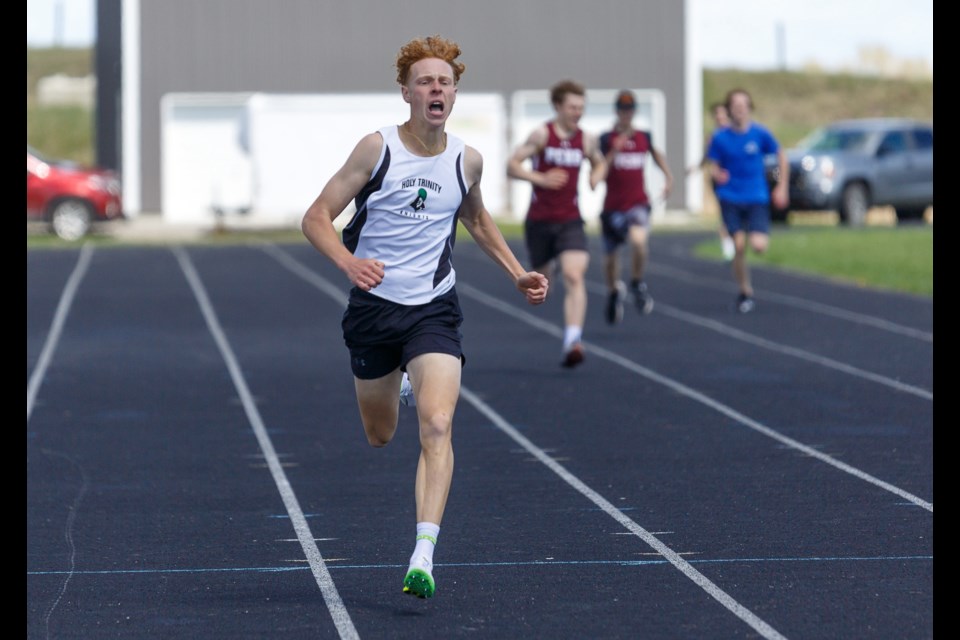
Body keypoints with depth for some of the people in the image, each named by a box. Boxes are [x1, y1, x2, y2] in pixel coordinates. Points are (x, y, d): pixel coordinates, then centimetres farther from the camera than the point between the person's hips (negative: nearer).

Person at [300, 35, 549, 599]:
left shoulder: (467, 160, 1)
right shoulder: (378, 149, -9)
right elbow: (317, 219, -9)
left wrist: (518, 273, 15)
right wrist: (349, 261, -28)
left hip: (434, 310, 0)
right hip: (374, 304, 0)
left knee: (437, 426, -21)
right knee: (380, 436, 15)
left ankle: (424, 554, -25)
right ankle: (402, 384, 52)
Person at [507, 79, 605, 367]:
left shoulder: (587, 140, 4)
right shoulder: (542, 134, -8)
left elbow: (599, 163, 24)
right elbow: (512, 165, -11)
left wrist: (596, 176, 2)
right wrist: (541, 178, -23)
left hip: (570, 221, 1)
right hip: (539, 220, -1)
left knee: (574, 276, -19)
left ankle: (573, 341, -28)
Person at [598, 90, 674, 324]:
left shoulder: (644, 137, 5)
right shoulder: (606, 139, -5)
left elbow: (656, 153, 28)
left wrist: (668, 177, 20)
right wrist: (614, 152, -26)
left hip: (638, 205, 0)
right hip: (613, 207, 0)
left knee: (639, 241, -30)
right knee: (610, 255, 12)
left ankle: (637, 284, -3)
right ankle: (614, 292, 44)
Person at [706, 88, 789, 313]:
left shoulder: (760, 133, -4)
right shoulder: (720, 138, -2)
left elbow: (781, 156, 7)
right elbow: (713, 167, 5)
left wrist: (782, 187, 3)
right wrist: (717, 174, -19)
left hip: (757, 198, -1)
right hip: (730, 199, 1)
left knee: (759, 246, -17)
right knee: (739, 246, -8)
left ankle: (759, 234, 21)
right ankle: (745, 293, 9)